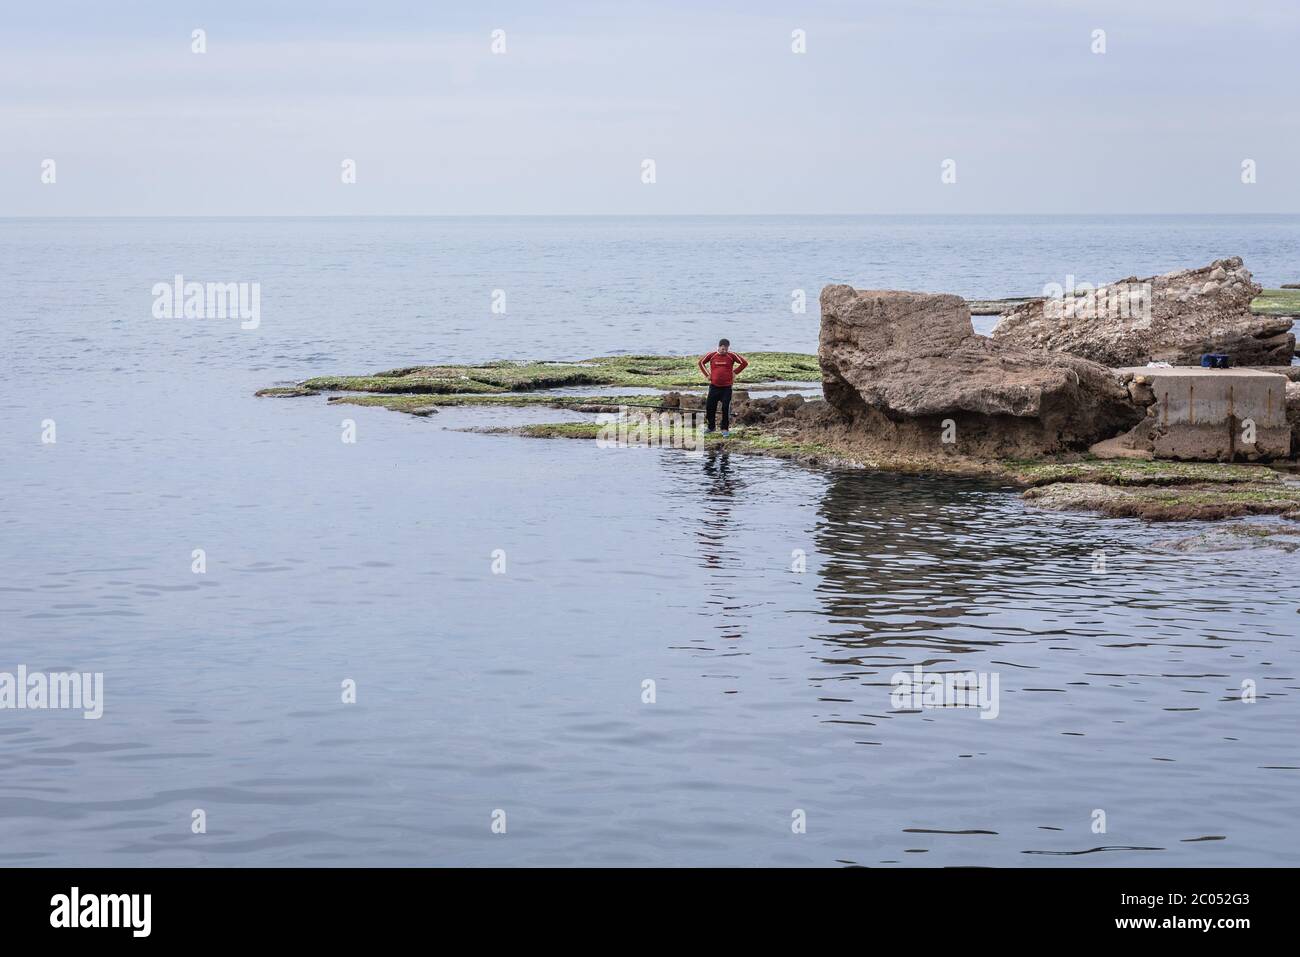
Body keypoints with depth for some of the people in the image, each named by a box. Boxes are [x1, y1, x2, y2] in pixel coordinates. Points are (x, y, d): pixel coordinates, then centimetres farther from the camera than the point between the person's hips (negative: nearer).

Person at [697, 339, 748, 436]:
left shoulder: (732, 356, -3)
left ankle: (725, 429, 5)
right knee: (709, 406, 4)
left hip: (726, 387, -2)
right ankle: (710, 427, 21)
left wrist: (735, 372, 0)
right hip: (714, 386, 2)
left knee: (726, 408, -5)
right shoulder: (712, 355, 0)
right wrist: (707, 374, 6)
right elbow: (701, 362, 14)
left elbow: (744, 362, 2)